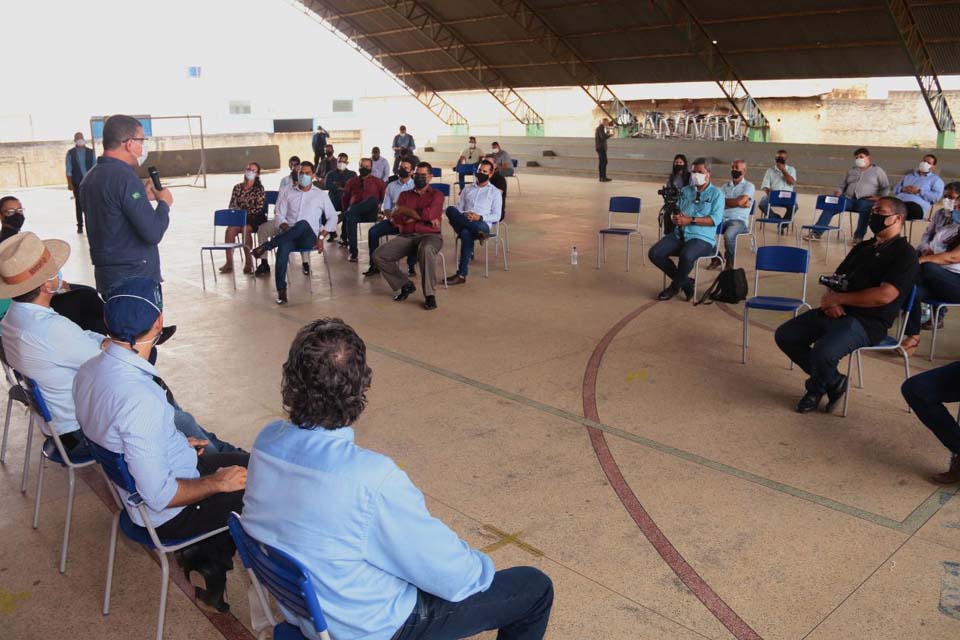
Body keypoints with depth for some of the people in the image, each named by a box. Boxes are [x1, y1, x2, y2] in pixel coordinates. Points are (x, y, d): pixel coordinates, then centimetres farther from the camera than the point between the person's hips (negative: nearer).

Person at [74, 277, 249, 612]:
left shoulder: (90, 369, -7)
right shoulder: (139, 398, -35)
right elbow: (159, 495, -30)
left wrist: (178, 444, 13)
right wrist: (217, 482, -15)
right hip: (170, 513, -8)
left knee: (250, 462, 20)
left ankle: (204, 556, 21)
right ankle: (210, 563, 22)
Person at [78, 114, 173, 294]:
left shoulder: (90, 177, 11)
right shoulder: (124, 177, -17)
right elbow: (153, 233, -21)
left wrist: (141, 197, 15)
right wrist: (164, 203, -4)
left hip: (107, 275, 9)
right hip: (135, 279, -9)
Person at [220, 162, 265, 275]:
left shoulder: (259, 189, 3)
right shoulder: (237, 187, 15)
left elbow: (260, 208, -6)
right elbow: (232, 206, 15)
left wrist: (246, 214, -14)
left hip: (254, 220, -3)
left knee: (245, 228, -36)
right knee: (230, 229, -28)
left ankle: (248, 261, -28)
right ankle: (229, 262, -29)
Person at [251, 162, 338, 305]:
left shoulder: (321, 194, 15)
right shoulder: (287, 193, 19)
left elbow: (333, 218, 12)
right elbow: (279, 216, 12)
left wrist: (321, 236, -2)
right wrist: (286, 227, -11)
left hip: (309, 237, -1)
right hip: (289, 235, 1)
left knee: (303, 224, -39)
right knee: (283, 247, -37)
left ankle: (266, 246, -31)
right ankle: (281, 290, -36)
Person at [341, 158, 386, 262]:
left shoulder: (378, 182, 19)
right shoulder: (351, 182, 24)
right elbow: (345, 198, 21)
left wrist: (380, 207, -8)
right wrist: (345, 211, 6)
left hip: (370, 213, -1)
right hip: (355, 212, 1)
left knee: (374, 199, -35)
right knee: (350, 217, -37)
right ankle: (353, 252, -37)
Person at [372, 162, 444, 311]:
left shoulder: (436, 195, 10)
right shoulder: (405, 195, 20)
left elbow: (428, 214, -11)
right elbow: (395, 220, 3)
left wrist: (407, 211, 2)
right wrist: (420, 217, -4)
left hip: (430, 235, -4)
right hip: (406, 236, 4)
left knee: (426, 250, -42)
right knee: (378, 255, -18)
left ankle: (429, 294, -30)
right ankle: (405, 285, 0)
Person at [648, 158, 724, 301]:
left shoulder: (716, 194, 5)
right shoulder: (685, 191, 21)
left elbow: (715, 219, -9)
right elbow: (675, 211, 16)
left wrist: (691, 220, -17)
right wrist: (676, 218, -10)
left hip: (702, 238, -6)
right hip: (680, 234, 6)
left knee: (686, 256, -37)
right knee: (654, 253, -17)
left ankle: (675, 286, -5)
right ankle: (685, 282, -1)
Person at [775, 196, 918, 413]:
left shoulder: (904, 253, -6)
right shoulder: (862, 247, 20)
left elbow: (885, 295, -18)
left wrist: (838, 298, -13)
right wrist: (829, 300, -5)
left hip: (868, 321, -8)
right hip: (837, 312, 8)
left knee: (823, 352, -33)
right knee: (785, 335, -3)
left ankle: (817, 388, 4)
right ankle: (832, 382, 10)